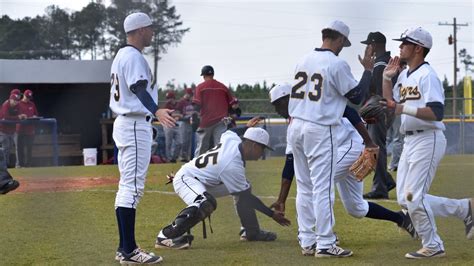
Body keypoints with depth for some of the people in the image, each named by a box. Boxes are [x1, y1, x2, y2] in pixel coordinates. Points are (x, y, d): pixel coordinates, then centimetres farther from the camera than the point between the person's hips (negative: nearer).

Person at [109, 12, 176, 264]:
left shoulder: (120, 56, 18)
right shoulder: (134, 57, -14)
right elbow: (139, 88, -30)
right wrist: (156, 111, -46)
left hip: (123, 124, 11)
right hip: (136, 125, -11)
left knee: (127, 186, 12)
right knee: (133, 186, -11)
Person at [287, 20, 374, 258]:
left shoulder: (303, 60, 11)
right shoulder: (337, 64, -10)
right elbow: (357, 96, -4)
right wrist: (368, 70, 6)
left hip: (295, 126, 7)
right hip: (319, 130, -7)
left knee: (304, 187, 13)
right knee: (323, 188, -5)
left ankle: (308, 240, 17)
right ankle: (325, 244, -6)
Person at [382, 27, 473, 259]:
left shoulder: (427, 75, -13)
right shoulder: (404, 76, 15)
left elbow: (437, 113, -23)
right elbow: (391, 106, 19)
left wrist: (405, 108, -30)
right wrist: (387, 78, 11)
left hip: (428, 141, -9)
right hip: (410, 141, 9)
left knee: (413, 196, -9)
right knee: (404, 199, 7)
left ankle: (432, 246, 5)